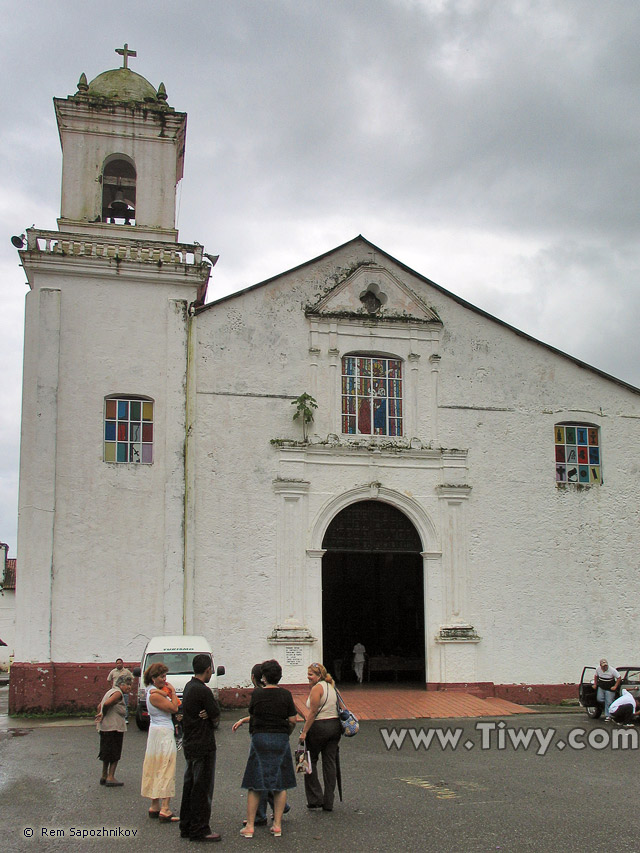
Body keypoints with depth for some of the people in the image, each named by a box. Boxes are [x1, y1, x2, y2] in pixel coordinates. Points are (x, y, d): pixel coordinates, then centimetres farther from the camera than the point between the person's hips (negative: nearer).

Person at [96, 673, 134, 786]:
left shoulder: (111, 691, 18)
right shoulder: (118, 693, -12)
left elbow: (100, 705, 18)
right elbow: (107, 703, -27)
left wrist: (101, 715, 6)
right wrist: (103, 715, -14)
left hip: (105, 727, 9)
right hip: (114, 727, -9)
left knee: (107, 752, 17)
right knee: (114, 753, -2)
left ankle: (104, 776, 24)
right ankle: (110, 778, -1)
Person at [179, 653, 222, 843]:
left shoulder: (189, 687, 11)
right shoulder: (202, 690, -20)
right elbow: (217, 716, -14)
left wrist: (206, 716, -11)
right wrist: (209, 716, 6)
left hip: (190, 744, 10)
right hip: (203, 745, -10)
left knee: (190, 785, 15)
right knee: (202, 788, -2)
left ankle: (187, 827, 23)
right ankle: (199, 829, 3)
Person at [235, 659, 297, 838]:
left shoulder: (257, 693, -5)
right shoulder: (285, 694, -2)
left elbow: (252, 714, 6)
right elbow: (293, 720, -2)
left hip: (260, 738, -1)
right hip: (280, 739, 1)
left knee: (254, 785, 6)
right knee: (280, 784, 11)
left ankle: (250, 826, 9)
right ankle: (277, 825, 11)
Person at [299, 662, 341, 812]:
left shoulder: (317, 688, -12)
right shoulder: (331, 686, 13)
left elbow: (313, 712, -17)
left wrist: (304, 732, -14)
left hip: (319, 727, -8)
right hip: (335, 726, 8)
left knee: (310, 761, 7)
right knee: (330, 762, 8)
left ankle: (315, 799, 7)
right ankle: (328, 803, 10)